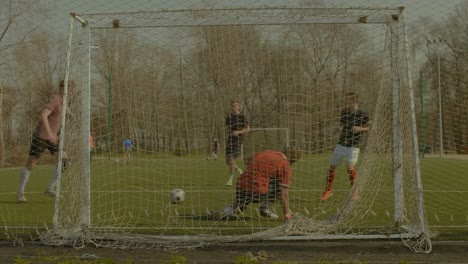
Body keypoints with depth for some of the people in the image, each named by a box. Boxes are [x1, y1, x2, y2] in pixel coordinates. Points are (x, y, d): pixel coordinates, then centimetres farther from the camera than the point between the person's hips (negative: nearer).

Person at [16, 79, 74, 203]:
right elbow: (43, 116, -31)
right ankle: (20, 192, 13)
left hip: (52, 137, 8)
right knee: (30, 164, 1)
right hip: (41, 136, -8)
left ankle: (50, 188, 1)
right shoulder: (54, 99, -19)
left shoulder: (63, 101, 9)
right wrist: (50, 133, -37)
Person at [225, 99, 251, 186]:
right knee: (228, 161, 6)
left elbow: (248, 129, -2)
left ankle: (230, 180, -6)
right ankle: (240, 171, 30)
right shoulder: (228, 117, 12)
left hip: (238, 140, -6)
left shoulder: (242, 117, -4)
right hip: (230, 140, 6)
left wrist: (239, 132, -16)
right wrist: (227, 137, 15)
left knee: (232, 159, -14)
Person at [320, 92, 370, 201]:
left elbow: (368, 128, 0)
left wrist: (360, 128, -18)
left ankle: (355, 192, 0)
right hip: (341, 144, 5)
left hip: (353, 146, -5)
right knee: (332, 166, 6)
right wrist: (340, 129, -4)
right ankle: (328, 190, 23)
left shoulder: (363, 114, -8)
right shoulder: (344, 112, 5)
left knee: (351, 167, -19)